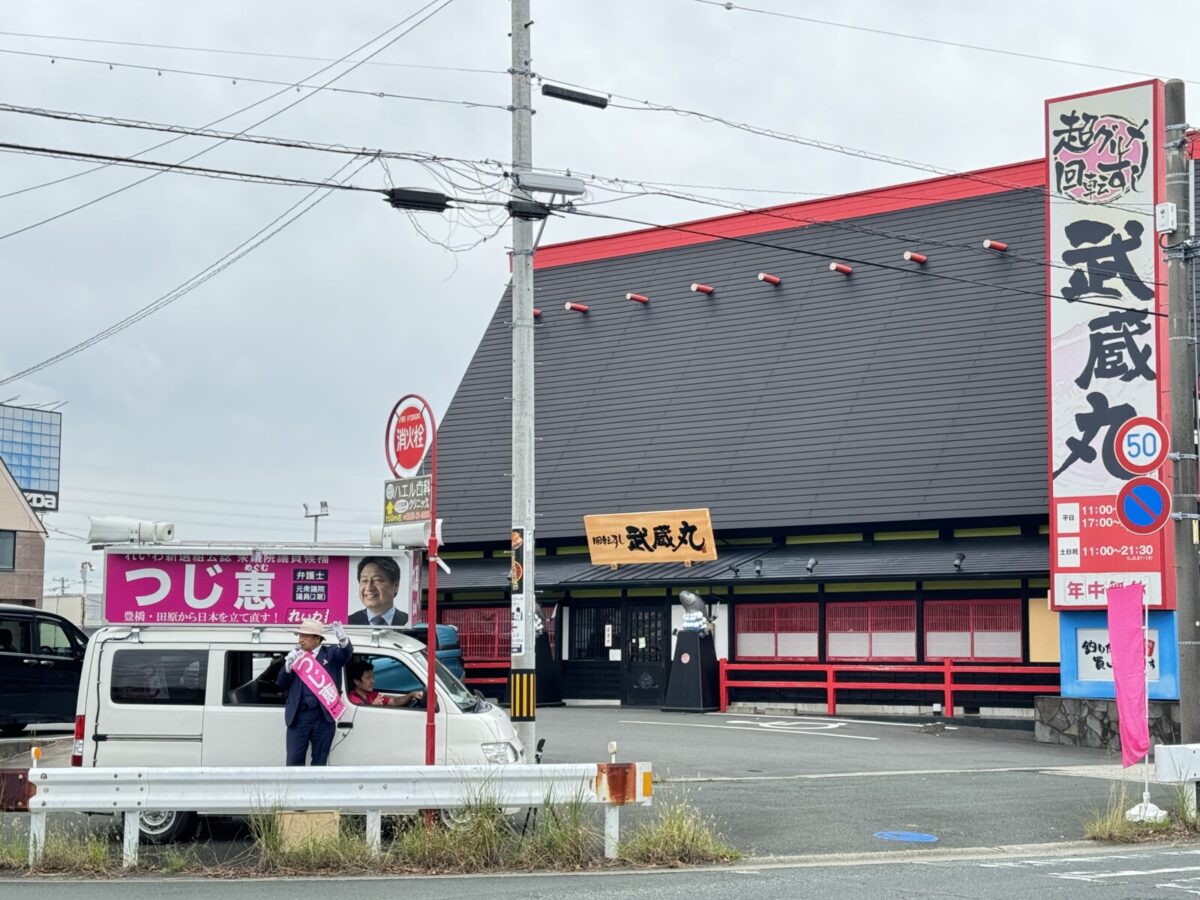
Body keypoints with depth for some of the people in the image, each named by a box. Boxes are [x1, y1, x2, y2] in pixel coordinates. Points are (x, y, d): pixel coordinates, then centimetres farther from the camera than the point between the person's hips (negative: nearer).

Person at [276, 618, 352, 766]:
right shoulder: (294, 656, 11)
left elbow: (346, 653, -15)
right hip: (298, 716, 1)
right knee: (294, 761, 0)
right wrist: (288, 666, -10)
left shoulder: (331, 654, 5)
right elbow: (281, 684, 9)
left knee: (320, 762, 7)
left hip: (323, 716, -1)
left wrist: (343, 639, -37)